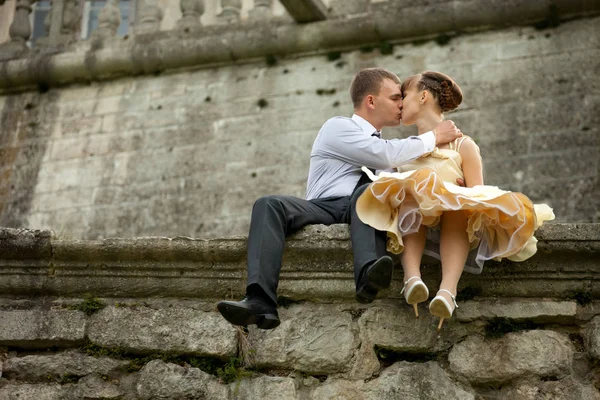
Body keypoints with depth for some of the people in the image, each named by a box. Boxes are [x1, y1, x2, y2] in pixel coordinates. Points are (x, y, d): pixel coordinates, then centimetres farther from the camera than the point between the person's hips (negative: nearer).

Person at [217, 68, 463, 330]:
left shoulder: (380, 142, 31)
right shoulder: (338, 127, 10)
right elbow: (385, 156, -5)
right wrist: (433, 137, 6)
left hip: (366, 209, 3)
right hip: (324, 208, -3)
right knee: (269, 205, -30)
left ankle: (368, 274, -58)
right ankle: (260, 304, -46)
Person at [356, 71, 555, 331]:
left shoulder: (463, 145, 15)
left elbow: (478, 195, 5)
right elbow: (395, 189, 23)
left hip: (453, 224, -2)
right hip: (410, 230, 2)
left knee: (457, 207, -37)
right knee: (412, 192, -31)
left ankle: (448, 290, -56)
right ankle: (412, 277, -51)